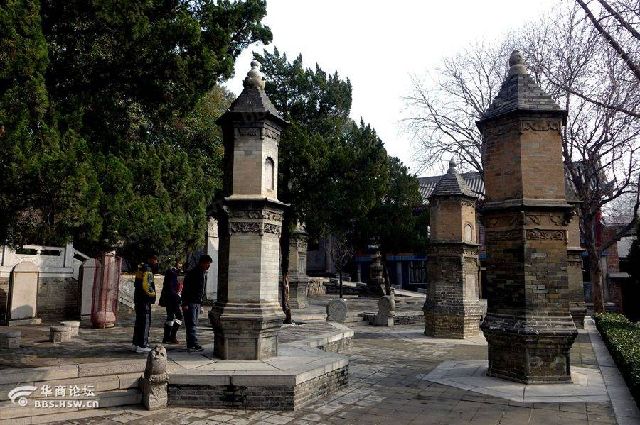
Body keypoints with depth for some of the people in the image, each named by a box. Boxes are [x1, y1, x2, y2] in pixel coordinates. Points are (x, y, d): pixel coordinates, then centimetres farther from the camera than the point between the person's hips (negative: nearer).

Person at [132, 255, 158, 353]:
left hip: (138, 299, 10)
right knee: (145, 323, -5)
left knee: (139, 322, 17)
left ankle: (136, 343, 25)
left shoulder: (141, 268, 16)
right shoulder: (148, 270, -15)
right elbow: (146, 285, -25)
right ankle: (142, 345, -4)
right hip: (145, 300, -10)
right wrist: (152, 294, -11)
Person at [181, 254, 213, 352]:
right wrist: (185, 304, -20)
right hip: (190, 303, -9)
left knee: (194, 324, 10)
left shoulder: (204, 273, 14)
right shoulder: (192, 273, -14)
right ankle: (193, 345, -10)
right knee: (192, 324, -9)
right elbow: (185, 289, -17)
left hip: (197, 303, 9)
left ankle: (191, 345, 15)